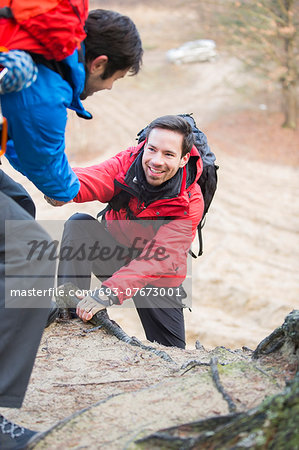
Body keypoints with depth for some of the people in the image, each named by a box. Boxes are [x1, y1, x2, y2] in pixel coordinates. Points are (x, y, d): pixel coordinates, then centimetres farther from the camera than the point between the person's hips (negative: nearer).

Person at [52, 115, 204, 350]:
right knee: (79, 223, -26)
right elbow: (93, 179, -38)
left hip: (157, 279, -1)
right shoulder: (128, 162, -18)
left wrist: (108, 292, -48)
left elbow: (158, 258, -36)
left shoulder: (190, 203, -26)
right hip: (115, 249, 2)